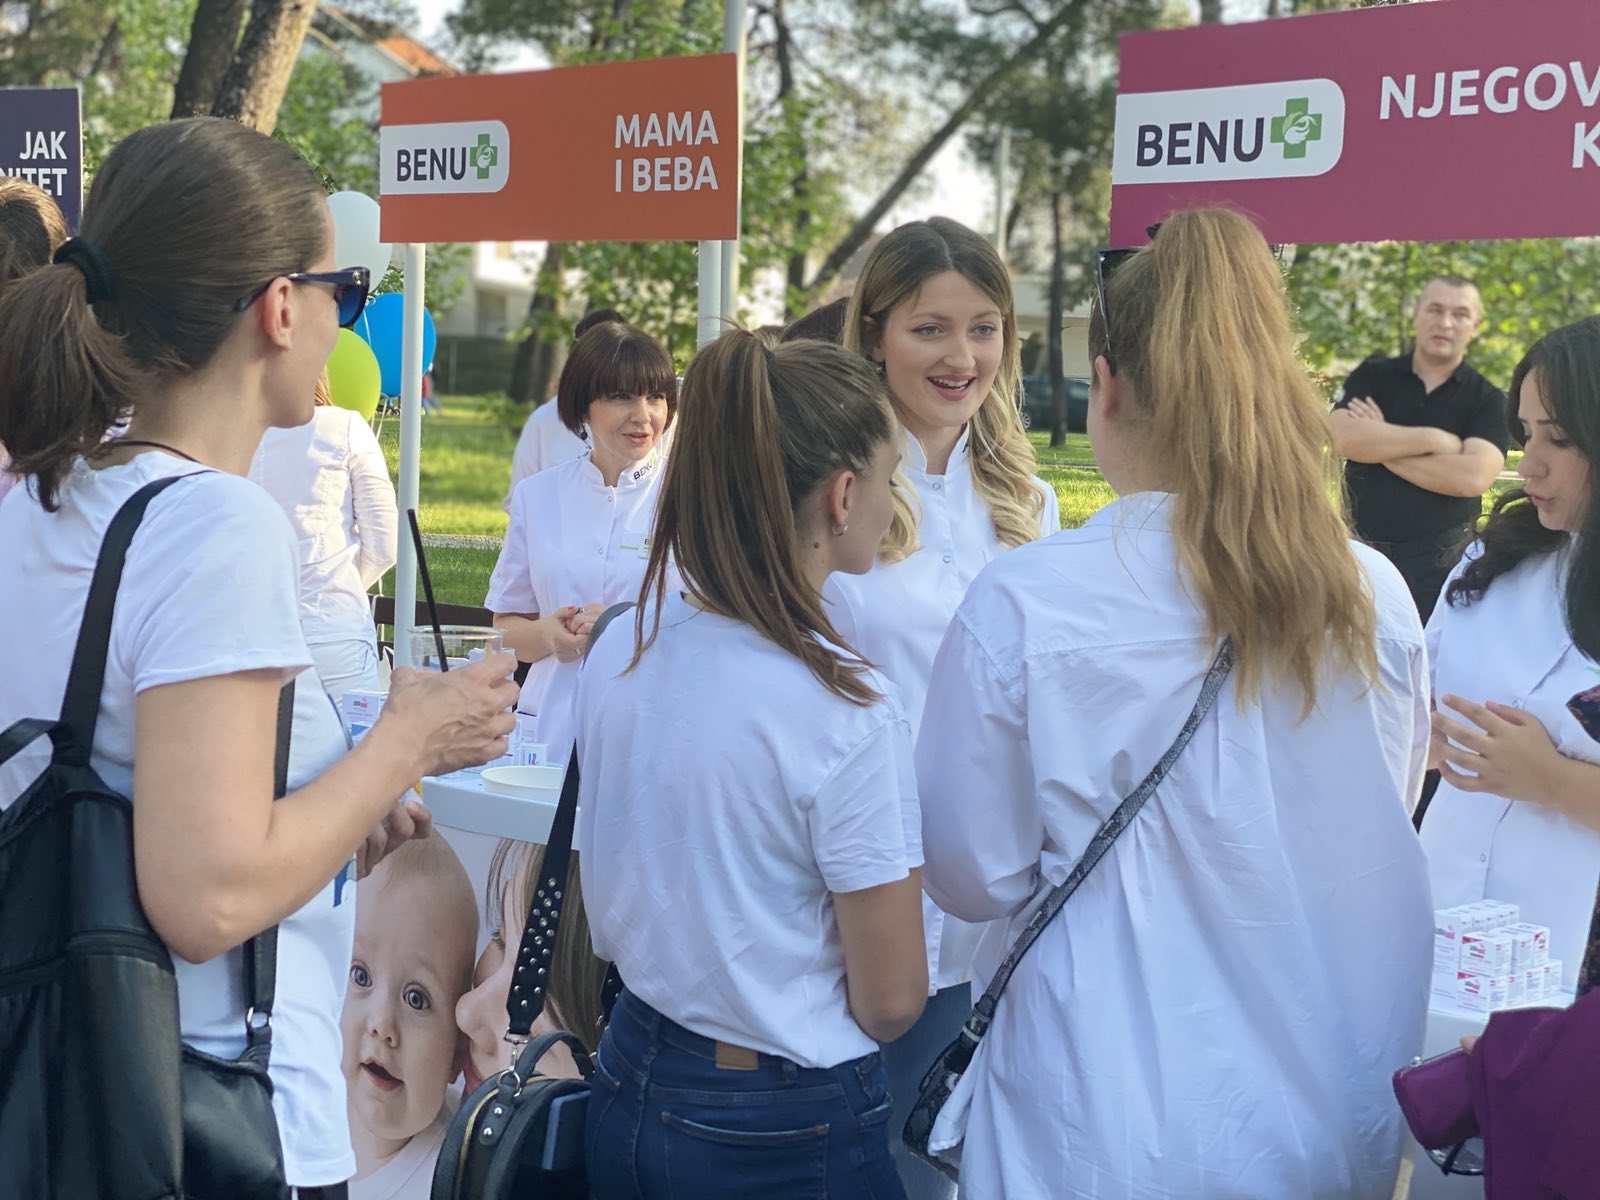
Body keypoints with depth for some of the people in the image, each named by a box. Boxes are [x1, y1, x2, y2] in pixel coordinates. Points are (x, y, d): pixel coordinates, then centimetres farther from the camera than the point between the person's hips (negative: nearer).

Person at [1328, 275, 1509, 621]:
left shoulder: (1487, 400, 1)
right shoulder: (1372, 376, 5)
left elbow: (1473, 476, -16)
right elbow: (1345, 437, -14)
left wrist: (1381, 447, -11)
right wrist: (1437, 440, -13)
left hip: (1441, 560, -1)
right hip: (1364, 553, 1)